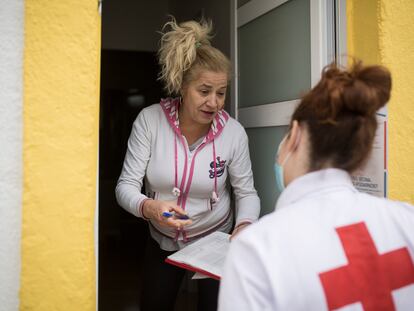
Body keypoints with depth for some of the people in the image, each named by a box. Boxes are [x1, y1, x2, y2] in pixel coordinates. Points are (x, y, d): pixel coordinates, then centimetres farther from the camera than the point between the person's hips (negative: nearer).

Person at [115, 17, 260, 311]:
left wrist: (243, 225, -29)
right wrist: (149, 207, -39)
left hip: (216, 239, -1)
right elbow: (126, 185, -18)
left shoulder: (233, 131, -19)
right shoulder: (150, 120, -19)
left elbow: (247, 192, -8)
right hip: (163, 241, 2)